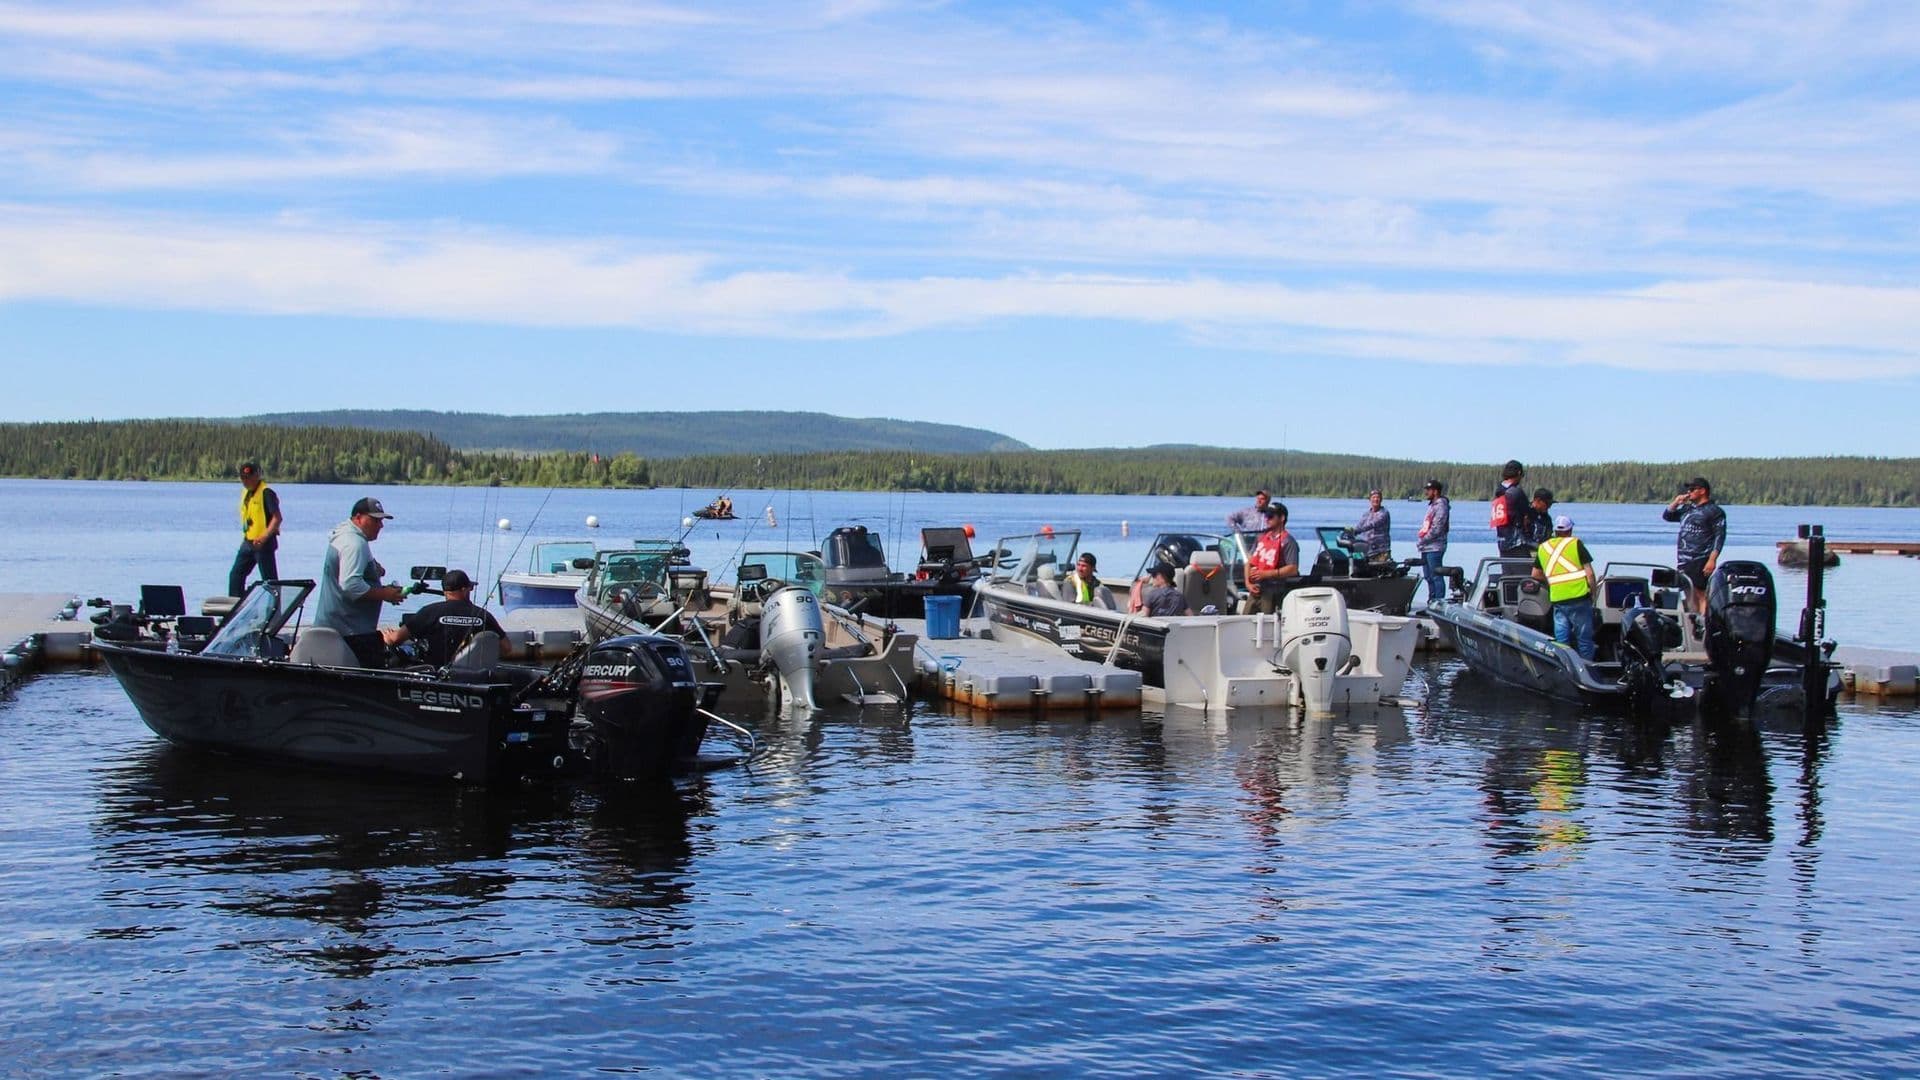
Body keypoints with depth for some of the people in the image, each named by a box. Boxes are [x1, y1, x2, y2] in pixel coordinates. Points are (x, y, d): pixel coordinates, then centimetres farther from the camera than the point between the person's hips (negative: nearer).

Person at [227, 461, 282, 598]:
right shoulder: (245, 492, 13)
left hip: (264, 543, -9)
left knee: (269, 579, -3)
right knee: (235, 575, 10)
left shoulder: (266, 493, -15)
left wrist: (264, 537, -28)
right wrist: (245, 536, 17)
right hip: (248, 542, 9)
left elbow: (277, 518, -21)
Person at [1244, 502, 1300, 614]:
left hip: (1272, 592, -7)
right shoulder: (1262, 537, 16)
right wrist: (1248, 583, 2)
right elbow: (1250, 562, 18)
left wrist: (1266, 574, -18)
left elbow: (1293, 569, -16)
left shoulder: (1287, 541, -7)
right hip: (1255, 590, 7)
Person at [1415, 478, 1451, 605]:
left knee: (1436, 576, -8)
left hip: (1434, 548, -10)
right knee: (1429, 577, 13)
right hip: (1427, 548, 10)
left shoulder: (1441, 506, -12)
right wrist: (1421, 543, 10)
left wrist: (1421, 542, -14)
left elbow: (1436, 529, -18)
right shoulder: (1432, 505, 18)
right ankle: (1431, 602, 19)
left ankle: (1439, 602, -6)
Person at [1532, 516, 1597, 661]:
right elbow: (1589, 574, -4)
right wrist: (1593, 592, 9)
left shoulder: (1543, 548, 11)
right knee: (1584, 638, 5)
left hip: (1557, 600, 3)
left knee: (1561, 640, 7)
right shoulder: (1575, 544, -1)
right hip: (1579, 598, -3)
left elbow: (1536, 575, 20)